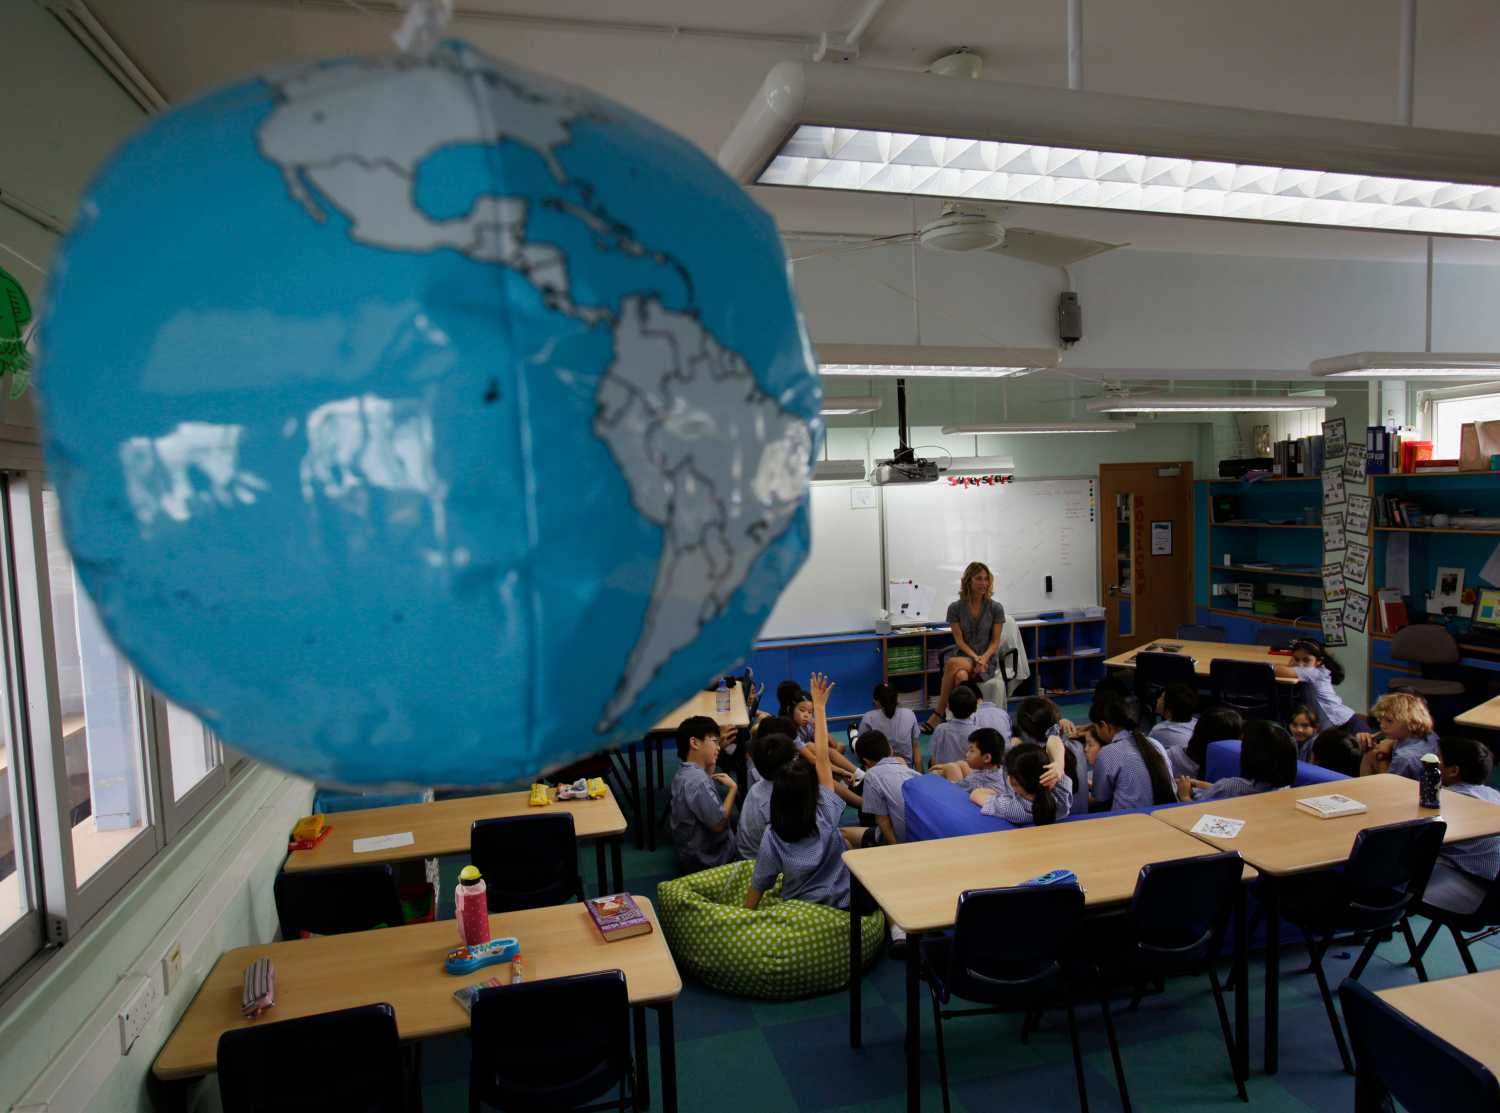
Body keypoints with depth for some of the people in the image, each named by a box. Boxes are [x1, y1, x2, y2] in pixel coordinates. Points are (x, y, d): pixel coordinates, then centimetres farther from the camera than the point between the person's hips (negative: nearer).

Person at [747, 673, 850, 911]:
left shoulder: (772, 838, -20)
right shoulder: (826, 819, -20)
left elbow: (757, 887, -13)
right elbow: (822, 758, -18)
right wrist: (820, 706, -14)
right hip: (843, 904, 0)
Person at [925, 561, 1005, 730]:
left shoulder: (995, 608, 0)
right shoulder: (955, 608, 1)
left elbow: (995, 642, 2)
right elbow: (959, 640, -1)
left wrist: (984, 658, -17)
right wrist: (975, 658, -16)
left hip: (986, 659, -1)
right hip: (962, 656, 1)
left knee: (953, 664, -34)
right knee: (961, 676, -36)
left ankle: (939, 713, -25)